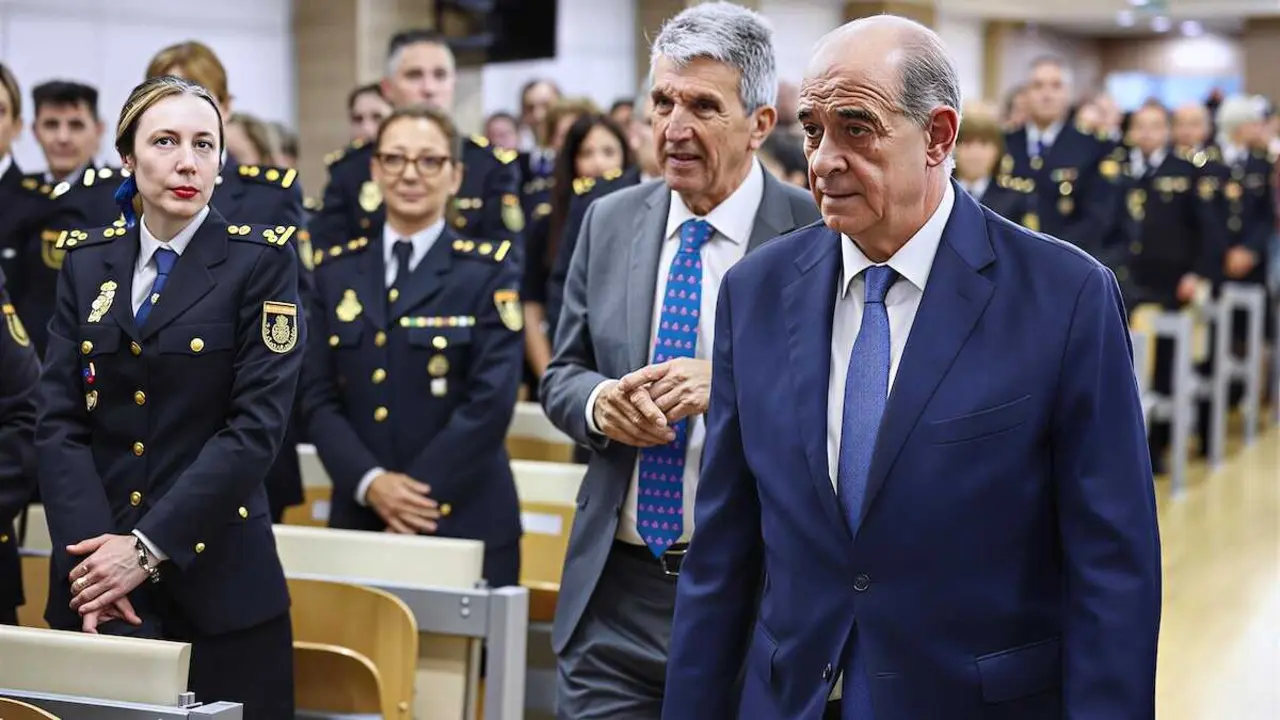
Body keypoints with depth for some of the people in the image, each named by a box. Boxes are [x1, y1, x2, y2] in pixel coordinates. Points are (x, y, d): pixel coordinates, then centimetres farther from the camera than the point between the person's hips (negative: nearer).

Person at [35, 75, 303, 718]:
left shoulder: (260, 261, -2)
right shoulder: (87, 262, 9)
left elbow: (256, 424, -11)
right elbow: (58, 421, 2)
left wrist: (147, 547, -16)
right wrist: (93, 552, -13)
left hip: (215, 575, -3)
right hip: (92, 571, 3)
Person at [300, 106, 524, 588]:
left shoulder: (488, 271, 0)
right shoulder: (335, 271, 11)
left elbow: (491, 399, -9)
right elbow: (318, 396, 5)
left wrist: (419, 490, -14)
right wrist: (370, 482, -11)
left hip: (464, 521, -3)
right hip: (359, 518, 3)